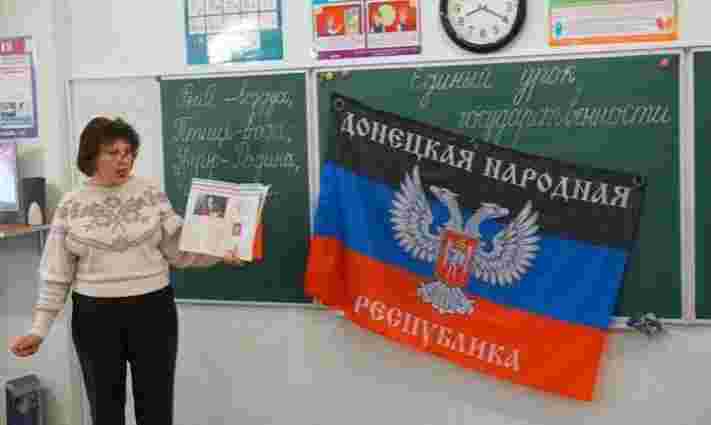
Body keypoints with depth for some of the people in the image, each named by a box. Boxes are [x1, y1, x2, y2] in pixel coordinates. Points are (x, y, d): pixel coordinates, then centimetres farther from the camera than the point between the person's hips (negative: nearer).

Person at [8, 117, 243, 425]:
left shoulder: (151, 194, 0)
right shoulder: (70, 206, -1)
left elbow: (179, 251, 0)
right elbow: (56, 275, 1)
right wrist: (38, 330, -3)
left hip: (153, 311, 0)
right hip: (94, 317, 0)